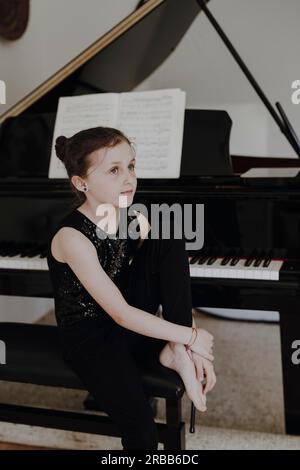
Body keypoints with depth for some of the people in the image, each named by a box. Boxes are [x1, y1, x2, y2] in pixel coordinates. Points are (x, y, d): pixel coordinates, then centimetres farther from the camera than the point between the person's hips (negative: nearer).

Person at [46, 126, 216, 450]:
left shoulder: (136, 220, -6)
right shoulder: (71, 237, -25)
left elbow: (173, 282, -4)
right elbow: (121, 314, -25)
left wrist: (186, 343, -16)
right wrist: (191, 336, -21)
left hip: (134, 324, 6)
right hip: (90, 337, -6)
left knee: (168, 238, -15)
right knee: (142, 431, -27)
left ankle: (174, 354, -13)